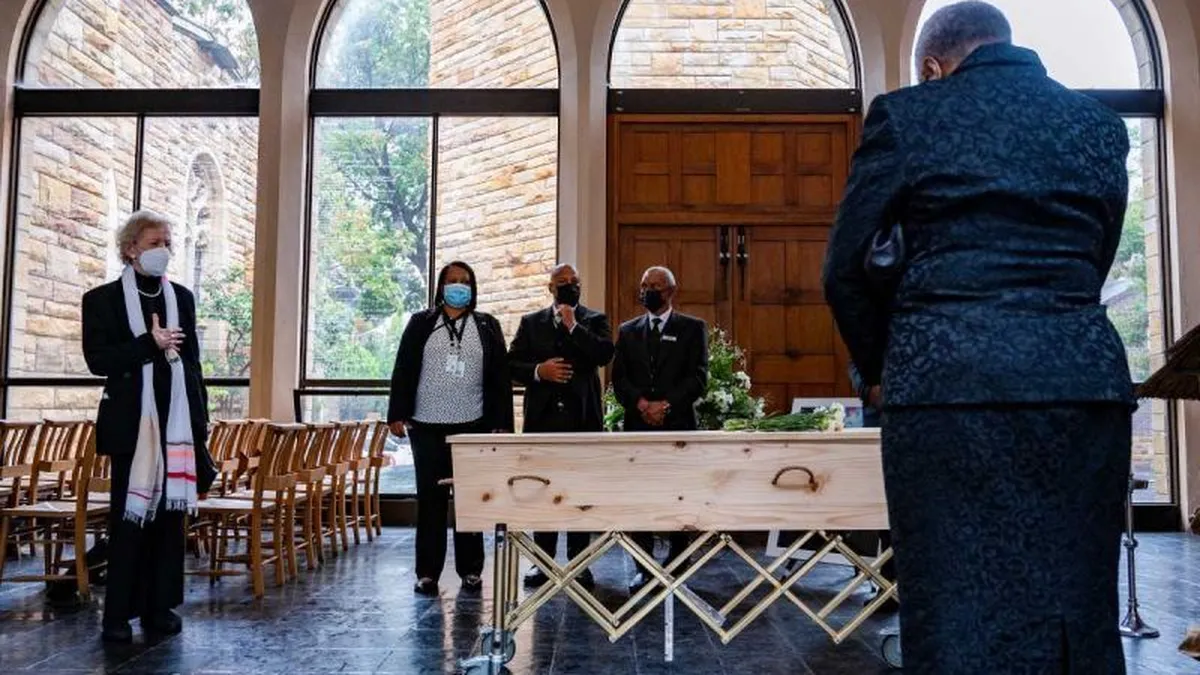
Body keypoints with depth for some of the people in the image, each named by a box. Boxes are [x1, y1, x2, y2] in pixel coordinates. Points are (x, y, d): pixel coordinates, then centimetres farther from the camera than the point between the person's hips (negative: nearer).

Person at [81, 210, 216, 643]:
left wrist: (200, 420, 7)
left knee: (170, 512, 6)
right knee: (129, 514, 0)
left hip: (178, 420, 3)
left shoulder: (182, 297, 12)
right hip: (132, 421, -3)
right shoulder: (103, 299, 2)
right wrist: (149, 344, -18)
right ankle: (118, 614, 8)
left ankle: (160, 606, 14)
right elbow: (97, 360, -8)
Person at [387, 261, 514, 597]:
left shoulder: (488, 326, 7)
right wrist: (397, 414, -5)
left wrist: (501, 422, -3)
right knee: (430, 499, 4)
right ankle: (427, 572, 11)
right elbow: (403, 370, 3)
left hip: (473, 426, 0)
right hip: (427, 426, 0)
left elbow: (500, 377, 4)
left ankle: (470, 570, 14)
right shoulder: (420, 323, 7)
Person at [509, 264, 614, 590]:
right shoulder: (531, 322, 12)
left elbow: (605, 354, -10)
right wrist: (538, 370, -11)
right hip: (543, 417, 1)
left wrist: (573, 325, -12)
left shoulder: (595, 320, 8)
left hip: (583, 417, -1)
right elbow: (512, 364, 7)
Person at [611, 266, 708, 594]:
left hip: (678, 425, -2)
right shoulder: (628, 330, 15)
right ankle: (643, 567, 8)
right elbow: (619, 378, 7)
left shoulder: (692, 328, 6)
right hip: (638, 426, 3)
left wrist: (666, 405, -14)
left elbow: (698, 377, -3)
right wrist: (641, 403, -10)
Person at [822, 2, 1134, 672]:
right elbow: (1096, 261, 19)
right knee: (1082, 610, 12)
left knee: (962, 615, 1)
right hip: (1085, 372, 4)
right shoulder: (1100, 123, 17)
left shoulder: (905, 115, 5)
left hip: (948, 373, -3)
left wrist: (880, 368, 17)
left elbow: (845, 269, 3)